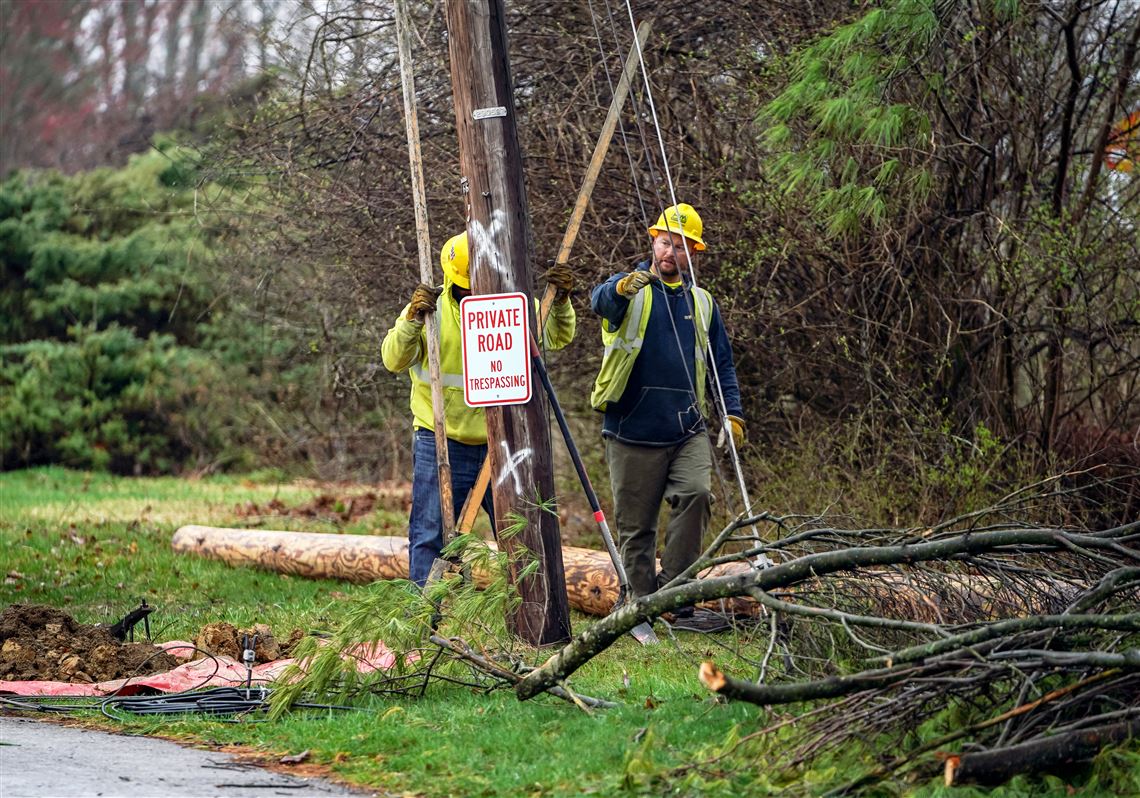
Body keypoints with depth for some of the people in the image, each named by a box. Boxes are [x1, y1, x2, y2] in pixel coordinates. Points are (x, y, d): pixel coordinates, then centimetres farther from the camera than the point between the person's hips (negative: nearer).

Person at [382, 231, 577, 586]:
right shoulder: (428, 310, -2)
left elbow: (557, 336, 5)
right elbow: (394, 360, -12)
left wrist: (561, 301, -14)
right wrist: (413, 320, -29)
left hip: (499, 445, 3)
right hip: (441, 441, -2)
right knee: (431, 536, -1)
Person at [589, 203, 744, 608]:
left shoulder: (701, 301, 15)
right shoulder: (630, 291, 2)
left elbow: (723, 363, 19)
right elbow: (601, 300, -23)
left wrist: (733, 413, 3)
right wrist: (623, 287, -47)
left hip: (688, 432, 2)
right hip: (633, 433, -2)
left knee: (697, 494, -22)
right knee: (635, 527, 1)